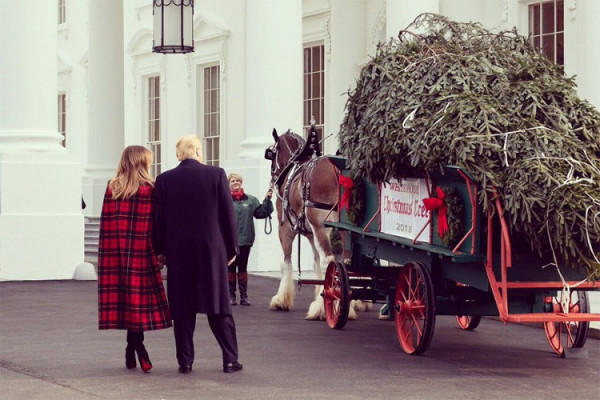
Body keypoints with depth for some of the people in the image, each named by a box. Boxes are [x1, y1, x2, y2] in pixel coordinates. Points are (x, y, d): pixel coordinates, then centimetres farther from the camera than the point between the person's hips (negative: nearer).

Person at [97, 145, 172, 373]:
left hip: (114, 252, 4)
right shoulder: (150, 189, -5)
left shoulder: (112, 188, 6)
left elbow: (105, 222, 6)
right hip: (141, 252, -4)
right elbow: (156, 224, -5)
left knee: (122, 298, 5)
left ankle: (132, 353, 7)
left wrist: (107, 254, 10)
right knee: (140, 299, 0)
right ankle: (136, 345, -10)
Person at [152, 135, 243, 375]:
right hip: (212, 249, 0)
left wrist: (161, 250, 10)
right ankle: (230, 359, 7)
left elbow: (159, 219, 2)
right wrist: (231, 248, 7)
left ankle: (185, 361, 5)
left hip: (178, 252, 1)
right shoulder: (216, 175, -3)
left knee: (183, 309, 5)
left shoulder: (164, 180, 0)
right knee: (218, 306, 6)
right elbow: (228, 214, -1)